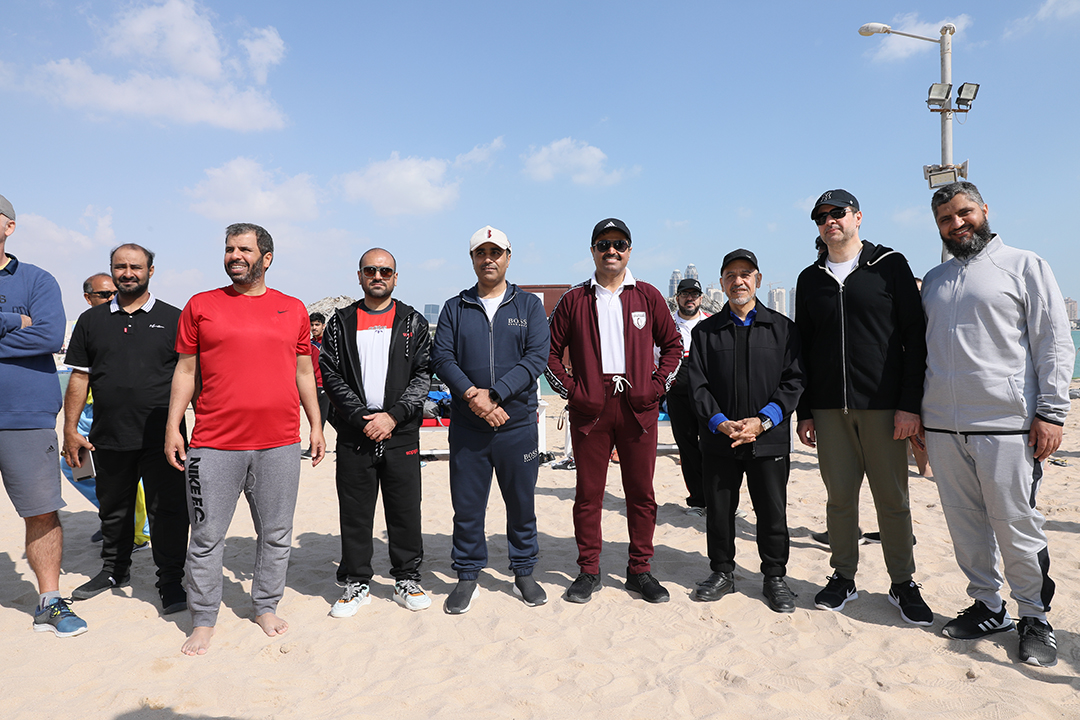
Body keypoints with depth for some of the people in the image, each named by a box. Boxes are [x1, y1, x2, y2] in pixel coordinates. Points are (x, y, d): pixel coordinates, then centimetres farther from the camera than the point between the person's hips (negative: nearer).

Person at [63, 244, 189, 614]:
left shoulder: (173, 319, 3)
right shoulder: (91, 320, 11)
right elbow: (79, 377, 11)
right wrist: (70, 429, 6)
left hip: (161, 436, -3)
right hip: (109, 437, 3)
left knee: (167, 510, 0)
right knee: (113, 509, 17)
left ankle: (171, 581, 11)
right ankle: (114, 570, 36)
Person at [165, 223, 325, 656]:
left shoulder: (293, 309, 9)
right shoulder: (201, 306, 6)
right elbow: (186, 370, 7)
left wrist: (316, 426, 9)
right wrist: (173, 426, 1)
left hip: (280, 444, 1)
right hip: (214, 442, -1)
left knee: (276, 534, 10)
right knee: (207, 537, 6)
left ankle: (266, 607, 28)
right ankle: (203, 620, 23)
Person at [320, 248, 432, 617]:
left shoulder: (413, 322, 7)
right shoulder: (341, 323, 8)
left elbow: (422, 376, 0)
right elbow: (331, 376, 1)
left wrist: (393, 416, -12)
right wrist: (362, 417, -11)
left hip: (402, 434, 0)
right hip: (354, 434, 0)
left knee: (405, 510, 6)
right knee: (354, 512, 7)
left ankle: (407, 579, 22)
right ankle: (356, 583, 22)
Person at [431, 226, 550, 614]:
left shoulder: (529, 305, 5)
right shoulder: (454, 308, 9)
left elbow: (537, 357, -7)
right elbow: (441, 357, -1)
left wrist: (494, 394, -17)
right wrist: (472, 394, -18)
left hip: (518, 424, 0)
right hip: (466, 426, 1)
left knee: (522, 503, 10)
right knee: (467, 505, 7)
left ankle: (524, 574, 28)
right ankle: (468, 577, 23)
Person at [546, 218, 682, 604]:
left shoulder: (648, 296, 8)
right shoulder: (574, 300, 6)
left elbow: (673, 344, 13)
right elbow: (550, 352, 8)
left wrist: (658, 387, 2)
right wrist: (571, 390, -2)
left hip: (638, 408, 1)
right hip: (590, 408, -1)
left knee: (641, 492, 6)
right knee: (588, 492, 5)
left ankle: (640, 571, 20)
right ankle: (588, 571, 19)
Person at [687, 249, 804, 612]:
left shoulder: (783, 328, 6)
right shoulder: (705, 330, 8)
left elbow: (793, 381, 0)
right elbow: (697, 384, 2)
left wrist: (763, 421, -12)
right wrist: (720, 422, -12)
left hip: (770, 438, -1)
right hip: (719, 438, 1)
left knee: (772, 511, 6)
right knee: (719, 510, 8)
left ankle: (775, 577, 24)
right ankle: (722, 571, 26)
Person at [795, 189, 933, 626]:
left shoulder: (890, 266, 3)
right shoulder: (810, 280, 12)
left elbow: (915, 338, -1)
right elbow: (802, 350, 12)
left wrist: (910, 404, -9)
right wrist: (803, 412, 7)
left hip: (883, 406, -2)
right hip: (829, 409, 3)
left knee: (892, 498, 4)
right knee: (840, 495, 6)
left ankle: (902, 583, 19)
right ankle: (843, 577, 20)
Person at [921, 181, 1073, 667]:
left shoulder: (1024, 266, 4)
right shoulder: (934, 280, 17)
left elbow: (1055, 343, -1)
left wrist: (1050, 412, -9)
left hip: (1005, 425, -4)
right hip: (942, 426, 4)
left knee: (1017, 527, 1)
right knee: (966, 526, 10)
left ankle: (1035, 617, 20)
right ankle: (987, 607, 25)